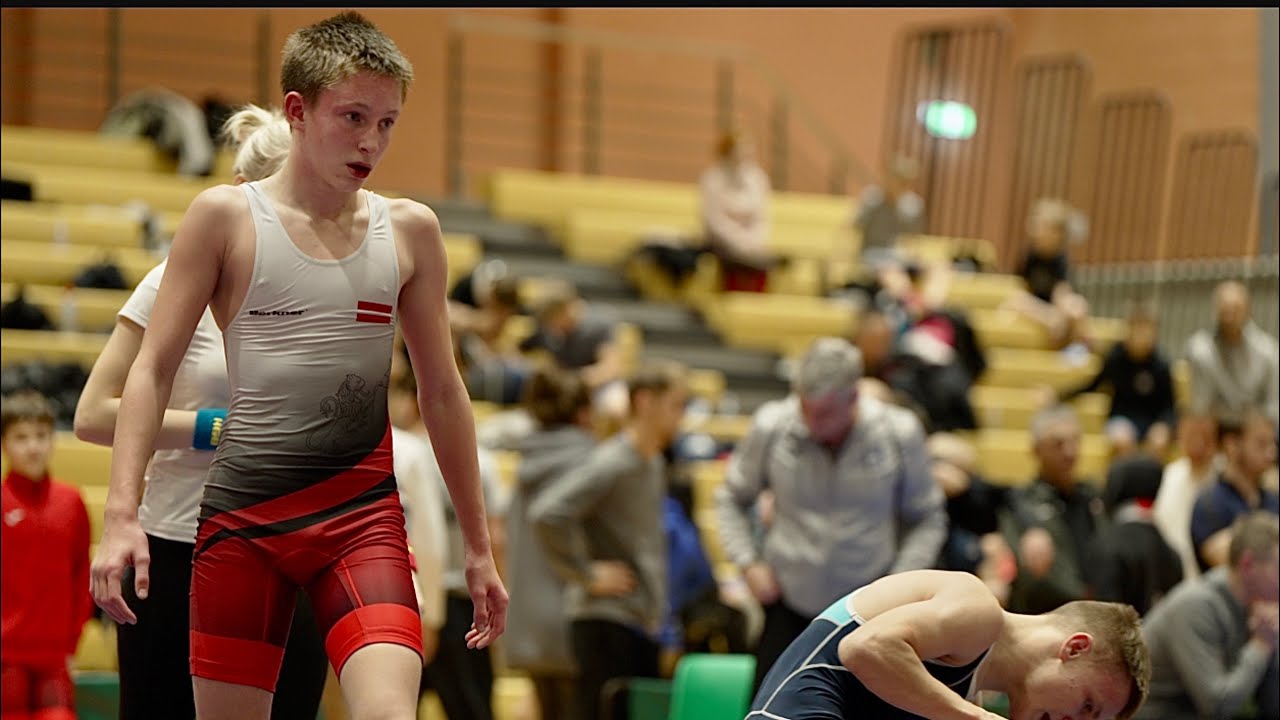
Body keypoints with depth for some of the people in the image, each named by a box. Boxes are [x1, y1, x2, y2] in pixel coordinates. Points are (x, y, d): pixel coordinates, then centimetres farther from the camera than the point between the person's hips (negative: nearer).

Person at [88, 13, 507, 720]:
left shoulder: (409, 230, 7)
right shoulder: (224, 217, 0)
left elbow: (441, 391, 15)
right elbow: (152, 369, -1)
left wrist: (478, 546, 16)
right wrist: (122, 515, -13)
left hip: (362, 510, 1)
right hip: (242, 511, -1)